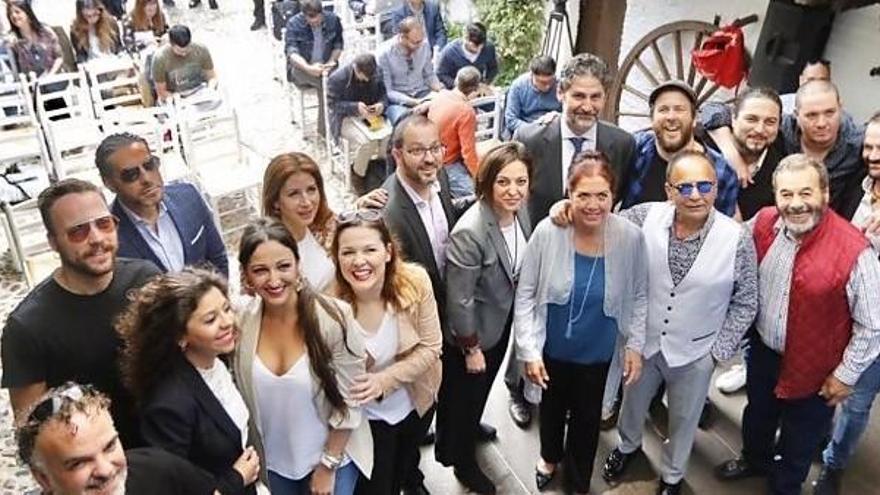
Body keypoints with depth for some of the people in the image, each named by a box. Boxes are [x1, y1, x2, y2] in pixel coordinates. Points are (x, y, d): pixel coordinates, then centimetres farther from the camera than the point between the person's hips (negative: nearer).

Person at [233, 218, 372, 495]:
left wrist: (328, 466, -9)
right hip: (276, 460, 3)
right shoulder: (241, 322, -14)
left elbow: (348, 401, -15)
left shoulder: (333, 317, -23)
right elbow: (244, 395, -1)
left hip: (334, 455, -3)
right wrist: (255, 461, 3)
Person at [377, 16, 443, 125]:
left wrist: (440, 90, -10)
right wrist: (414, 102, -24)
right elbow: (387, 91, -13)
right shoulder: (384, 53, -14)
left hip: (422, 93, 4)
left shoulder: (424, 46, -3)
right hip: (398, 99, -4)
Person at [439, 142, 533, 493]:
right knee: (464, 395, 18)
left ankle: (469, 430, 59)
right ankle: (463, 461, 44)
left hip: (502, 322, 7)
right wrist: (471, 348, -16)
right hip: (472, 331, -7)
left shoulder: (519, 210, -12)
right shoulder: (469, 233, -34)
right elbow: (460, 300, -25)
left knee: (482, 389, 30)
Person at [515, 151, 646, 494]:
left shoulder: (631, 238, -20)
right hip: (552, 349, 0)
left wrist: (635, 345, -8)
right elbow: (525, 295, -14)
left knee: (587, 418, 23)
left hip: (598, 353, 0)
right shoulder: (547, 232, -23)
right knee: (552, 409, 28)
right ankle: (550, 456, 61)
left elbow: (639, 296, -5)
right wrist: (529, 350, -14)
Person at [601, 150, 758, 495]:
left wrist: (720, 350, -7)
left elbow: (746, 302, -9)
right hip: (642, 340, 2)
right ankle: (628, 446, 60)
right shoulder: (645, 217, -18)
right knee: (632, 403, 27)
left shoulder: (737, 239, -21)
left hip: (695, 352, -1)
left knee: (683, 421, 22)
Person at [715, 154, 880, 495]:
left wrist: (847, 375, -10)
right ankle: (754, 459, 60)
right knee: (757, 413, 30)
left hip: (813, 369, -4)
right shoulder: (763, 223, -15)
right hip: (763, 349, 4)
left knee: (799, 439, 21)